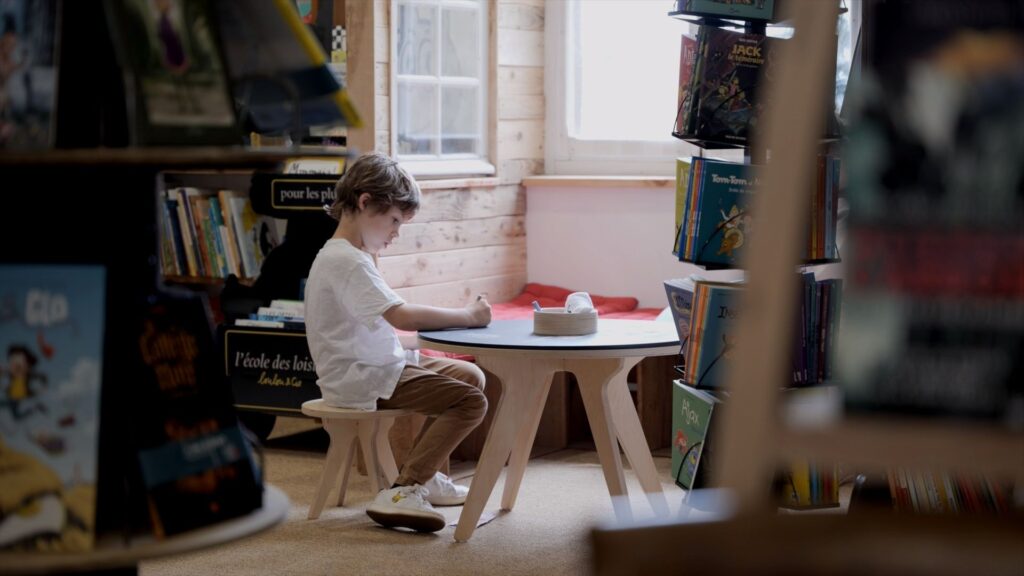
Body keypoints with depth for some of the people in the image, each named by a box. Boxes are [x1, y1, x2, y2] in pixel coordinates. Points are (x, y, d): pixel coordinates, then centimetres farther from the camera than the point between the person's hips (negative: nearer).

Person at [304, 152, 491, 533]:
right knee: (471, 401, -19)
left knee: (471, 376, 17)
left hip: (377, 365, 11)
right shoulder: (346, 262, -20)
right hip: (361, 380, -11)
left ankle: (425, 476, 24)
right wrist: (469, 316, -22)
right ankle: (402, 493, -19)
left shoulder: (349, 256, 15)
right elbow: (403, 317, -31)